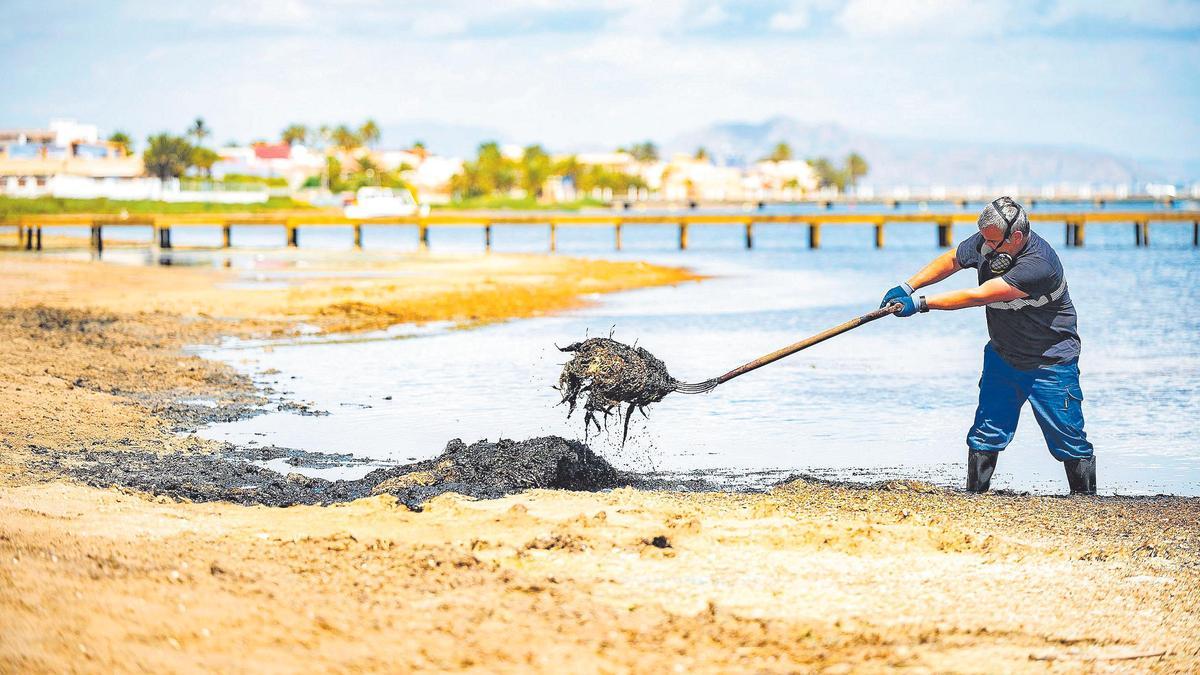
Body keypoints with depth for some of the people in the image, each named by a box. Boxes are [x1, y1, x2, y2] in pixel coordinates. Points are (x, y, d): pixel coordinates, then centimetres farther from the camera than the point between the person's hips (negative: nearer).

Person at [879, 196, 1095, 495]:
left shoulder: (1039, 265, -33)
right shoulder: (987, 242, -11)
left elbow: (978, 296, -34)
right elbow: (950, 261, 7)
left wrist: (920, 304, -31)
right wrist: (907, 287, -6)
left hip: (1051, 363, -6)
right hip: (1002, 356, 6)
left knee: (1069, 442, -2)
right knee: (985, 434, 0)